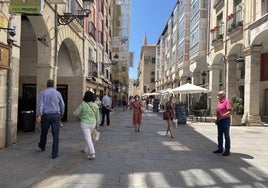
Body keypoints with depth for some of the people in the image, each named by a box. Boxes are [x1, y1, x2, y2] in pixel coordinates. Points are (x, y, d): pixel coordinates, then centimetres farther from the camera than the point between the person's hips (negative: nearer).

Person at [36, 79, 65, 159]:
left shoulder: (43, 93, 0)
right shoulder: (58, 93, 5)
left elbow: (40, 104, -12)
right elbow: (62, 105, 12)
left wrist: (38, 115, -18)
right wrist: (62, 113, 28)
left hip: (45, 115, 1)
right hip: (55, 115, 0)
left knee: (44, 132, 20)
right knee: (55, 135, -1)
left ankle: (42, 146, 46)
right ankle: (54, 153, -4)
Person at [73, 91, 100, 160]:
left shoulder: (83, 104, -15)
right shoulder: (95, 105, 0)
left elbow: (76, 113, -7)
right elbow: (97, 116, 7)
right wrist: (97, 124, 19)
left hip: (85, 124, -5)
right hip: (93, 123, 6)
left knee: (88, 138, -4)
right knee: (88, 136, 23)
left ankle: (92, 154, -11)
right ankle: (85, 150, 39)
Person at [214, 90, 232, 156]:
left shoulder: (226, 101, -13)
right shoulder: (219, 102, 13)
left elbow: (229, 112, -20)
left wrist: (222, 116, -25)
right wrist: (217, 119, 14)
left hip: (225, 120, -8)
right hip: (219, 121, 8)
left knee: (226, 136, 0)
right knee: (220, 136, 14)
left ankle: (227, 151, 7)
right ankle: (220, 149, 24)